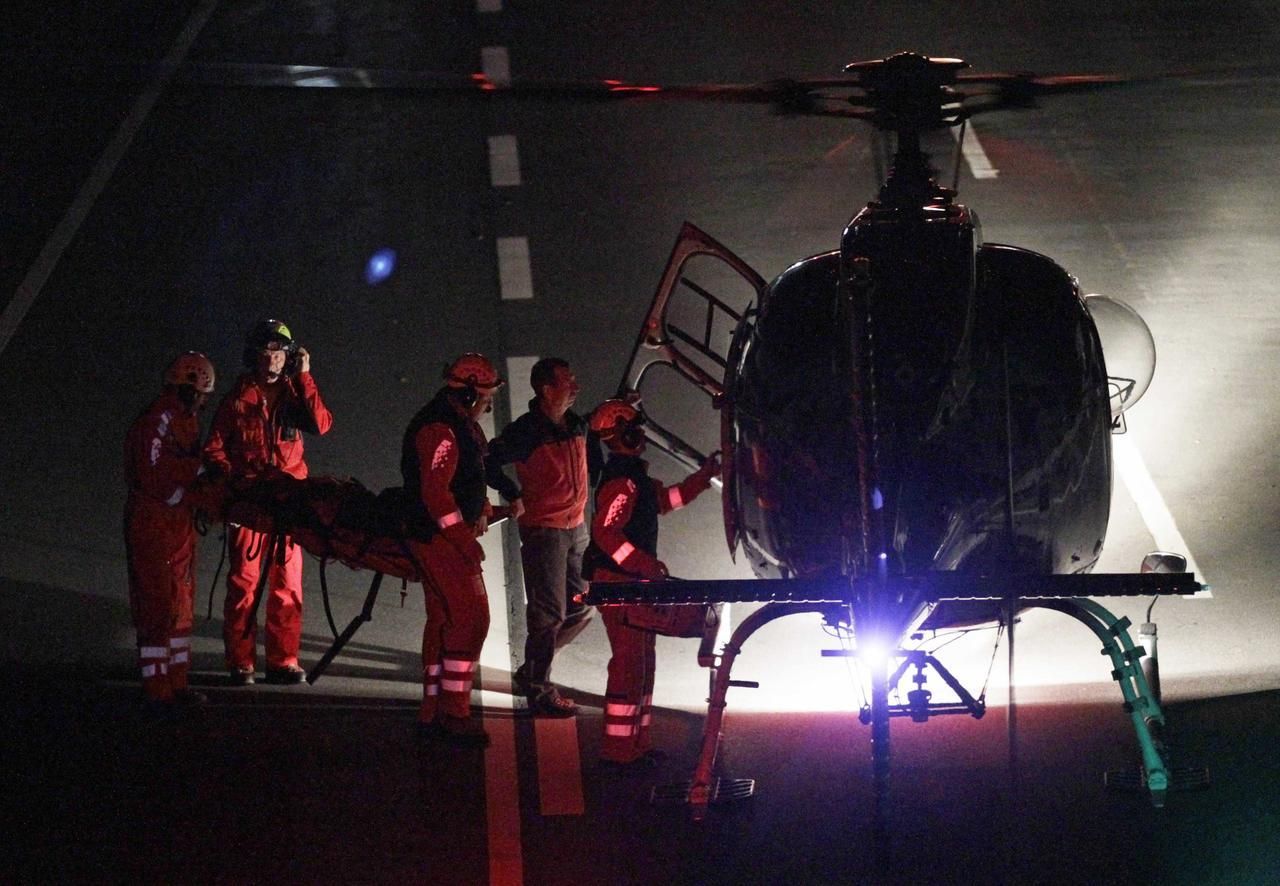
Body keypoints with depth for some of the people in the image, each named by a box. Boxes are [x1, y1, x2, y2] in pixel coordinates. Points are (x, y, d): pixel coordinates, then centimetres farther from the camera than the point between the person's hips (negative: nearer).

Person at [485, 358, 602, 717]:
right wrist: (515, 498, -12)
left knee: (580, 609, 12)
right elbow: (490, 464, -14)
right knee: (549, 614, -6)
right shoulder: (525, 431, -16)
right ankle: (540, 691, 4)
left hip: (576, 526, 8)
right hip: (543, 530, -8)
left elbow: (592, 463, 26)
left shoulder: (579, 425, 6)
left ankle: (532, 671, 27)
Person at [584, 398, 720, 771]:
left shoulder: (634, 477, 14)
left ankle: (635, 744, 21)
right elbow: (606, 533, -27)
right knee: (630, 665, -9)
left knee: (641, 663, 15)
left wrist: (704, 476, 29)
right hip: (618, 583, -11)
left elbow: (664, 499, 31)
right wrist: (646, 564, -28)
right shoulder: (621, 481, -18)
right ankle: (618, 750, -7)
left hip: (633, 582, 11)